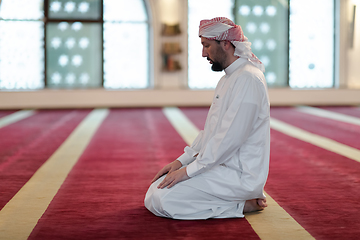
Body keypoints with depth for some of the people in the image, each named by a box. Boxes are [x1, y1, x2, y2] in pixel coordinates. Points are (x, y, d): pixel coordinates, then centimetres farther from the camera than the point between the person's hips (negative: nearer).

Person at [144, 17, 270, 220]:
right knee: (154, 193, 5)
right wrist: (181, 161, 9)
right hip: (223, 166, 11)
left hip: (239, 175, -11)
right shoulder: (228, 79, 17)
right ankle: (239, 198, 9)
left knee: (163, 199, -21)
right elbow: (211, 131, 20)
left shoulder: (247, 78, -18)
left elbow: (229, 139, -24)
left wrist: (188, 170, -19)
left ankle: (241, 205, -7)